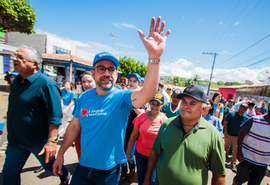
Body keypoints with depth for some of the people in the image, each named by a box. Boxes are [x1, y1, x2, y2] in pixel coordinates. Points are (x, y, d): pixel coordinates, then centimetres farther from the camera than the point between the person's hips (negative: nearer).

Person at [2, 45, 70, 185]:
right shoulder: (15, 82, 5)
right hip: (15, 141, 7)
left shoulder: (46, 84, -20)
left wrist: (51, 141, -26)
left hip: (39, 141, -7)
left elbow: (54, 116, -24)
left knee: (50, 166, 15)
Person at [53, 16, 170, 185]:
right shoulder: (84, 97, -8)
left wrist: (154, 57, -53)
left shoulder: (122, 97, -21)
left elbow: (147, 93, -40)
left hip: (109, 169, -2)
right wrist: (61, 154, 7)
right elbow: (75, 126, 2)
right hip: (83, 165, 3)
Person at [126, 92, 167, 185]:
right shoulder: (141, 117, -11)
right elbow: (133, 136, -4)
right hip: (140, 153, 2)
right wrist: (128, 152, 1)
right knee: (140, 177, 20)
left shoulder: (165, 120, -13)